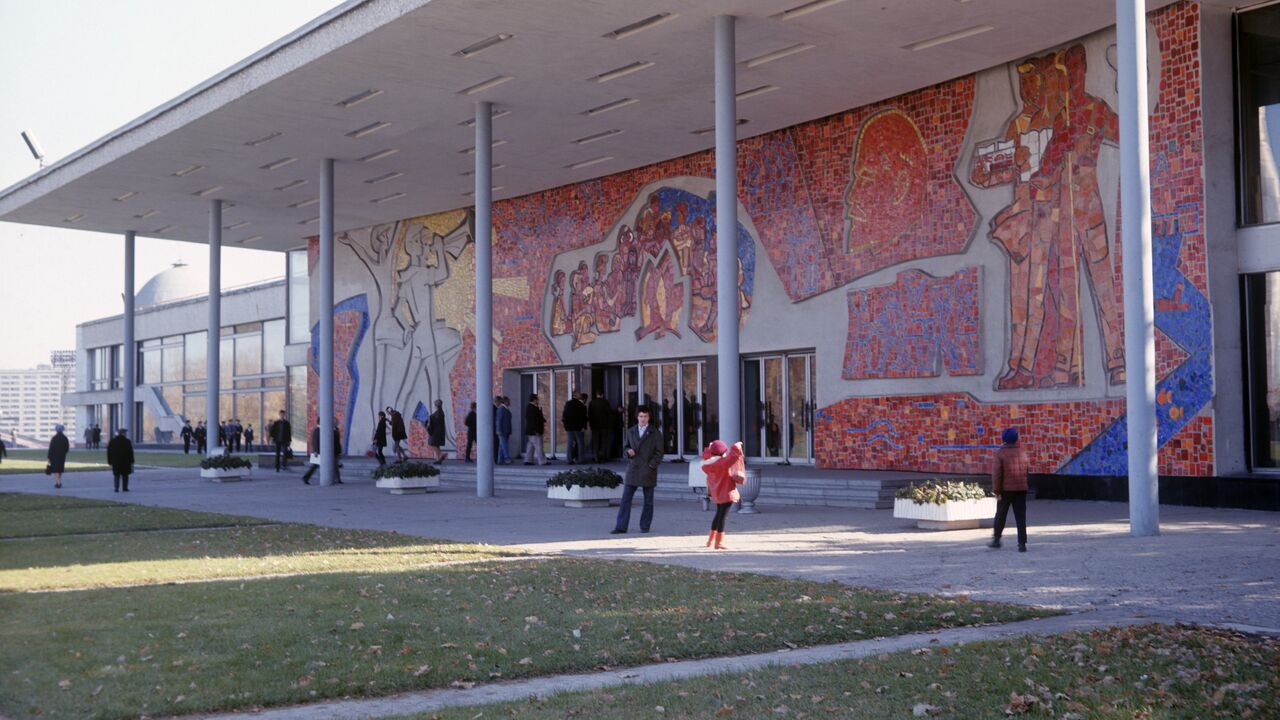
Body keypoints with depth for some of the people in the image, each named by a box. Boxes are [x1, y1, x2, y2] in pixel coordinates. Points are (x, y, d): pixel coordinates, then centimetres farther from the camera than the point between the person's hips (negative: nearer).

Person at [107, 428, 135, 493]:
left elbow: (109, 452, 5)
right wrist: (131, 462, 0)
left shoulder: (112, 441, 4)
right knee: (125, 475, 7)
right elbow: (130, 453, -5)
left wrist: (109, 461, 9)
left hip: (115, 461, 2)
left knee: (116, 475, 4)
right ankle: (125, 488, 6)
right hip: (125, 461, -2)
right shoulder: (127, 441, -5)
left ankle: (116, 488, -8)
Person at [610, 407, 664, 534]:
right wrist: (628, 451, -5)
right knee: (626, 499, -4)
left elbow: (659, 453, 0)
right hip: (633, 470, 2)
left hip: (648, 470, -2)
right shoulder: (631, 432, 12)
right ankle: (621, 527, -4)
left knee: (648, 500, 5)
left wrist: (651, 466, -11)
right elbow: (625, 447, 18)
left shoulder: (655, 433, 2)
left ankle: (645, 526, 16)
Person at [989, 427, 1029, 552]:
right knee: (1021, 516, 2)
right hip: (1021, 489, 3)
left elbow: (996, 473, -15)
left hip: (1005, 490, -3)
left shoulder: (1000, 453, -9)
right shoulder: (1022, 453, 5)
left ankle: (996, 539, 22)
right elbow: (1026, 471, 9)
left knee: (1001, 514, 13)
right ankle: (1022, 543, -5)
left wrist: (996, 491, -12)